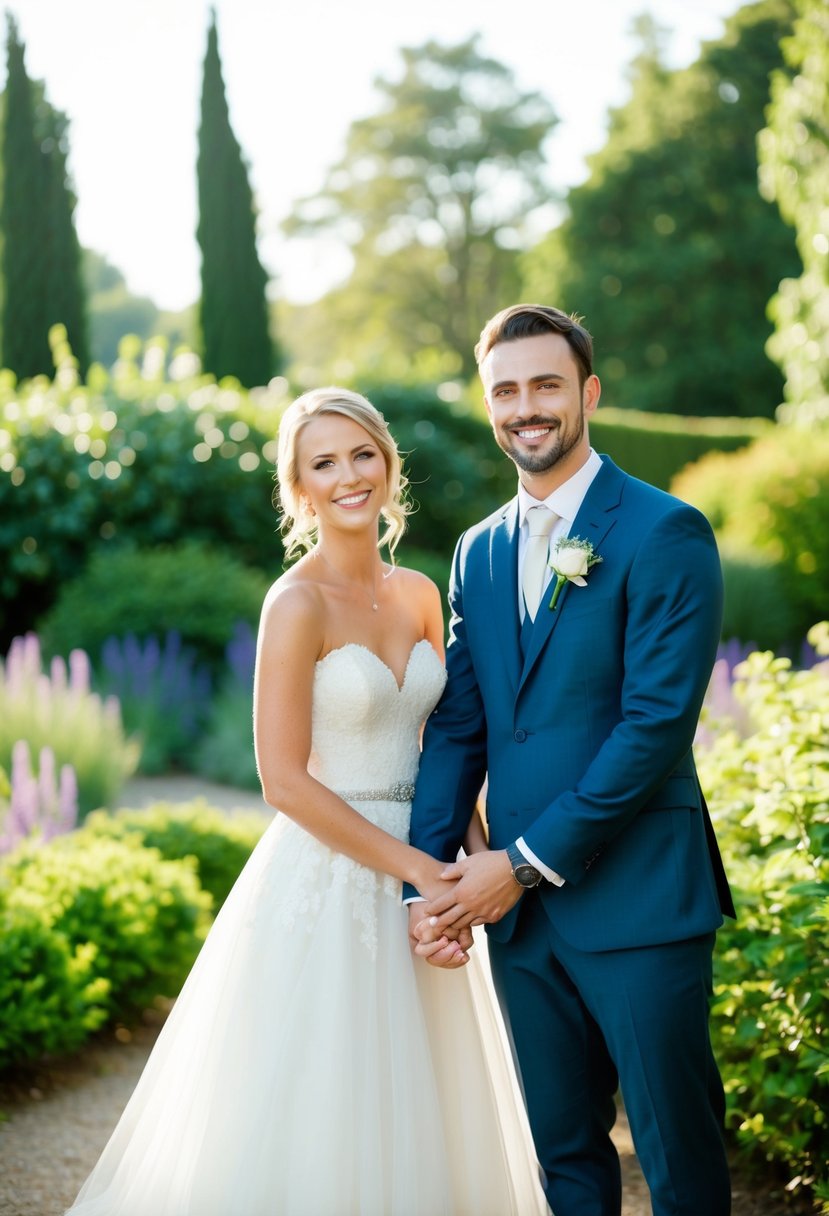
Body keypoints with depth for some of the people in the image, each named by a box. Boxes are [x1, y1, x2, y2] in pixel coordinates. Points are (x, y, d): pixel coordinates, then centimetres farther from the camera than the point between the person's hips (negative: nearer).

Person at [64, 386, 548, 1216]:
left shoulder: (418, 596, 6)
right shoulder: (298, 602, -13)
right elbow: (285, 781, -17)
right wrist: (418, 867, -16)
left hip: (410, 883, 7)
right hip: (325, 881, -7)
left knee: (406, 1124, 17)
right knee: (316, 1126, 3)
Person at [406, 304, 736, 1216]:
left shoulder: (664, 534, -8)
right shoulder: (479, 551, 13)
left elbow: (656, 722, -15)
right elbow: (456, 724, 10)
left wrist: (527, 861, -15)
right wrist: (429, 873, -3)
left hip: (637, 900, -6)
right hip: (517, 903, 6)